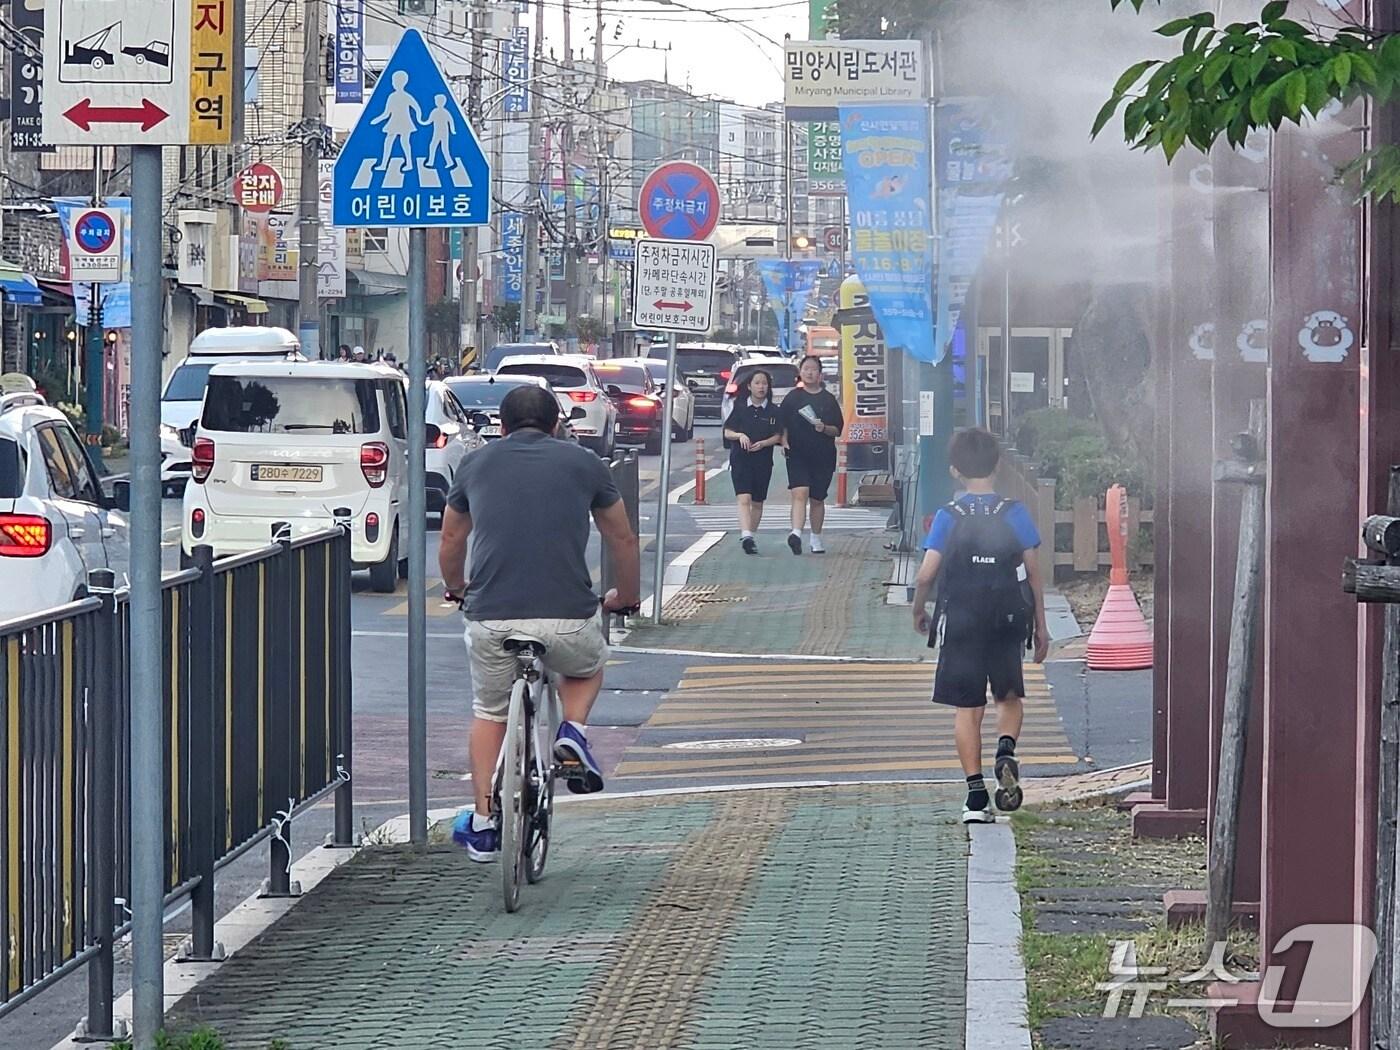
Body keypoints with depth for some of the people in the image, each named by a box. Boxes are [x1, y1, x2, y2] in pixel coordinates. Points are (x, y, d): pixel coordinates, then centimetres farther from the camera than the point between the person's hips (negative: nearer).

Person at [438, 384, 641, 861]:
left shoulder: (476, 464, 15)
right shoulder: (584, 464, 11)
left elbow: (450, 542, 28)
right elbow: (623, 540, 21)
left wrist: (457, 590, 48)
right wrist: (627, 597, 39)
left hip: (490, 617, 1)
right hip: (567, 618, -1)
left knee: (489, 714, 25)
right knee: (587, 667, 33)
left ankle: (482, 827, 25)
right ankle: (572, 733, 6)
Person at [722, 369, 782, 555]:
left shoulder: (774, 411, 5)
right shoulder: (739, 408, 4)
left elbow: (778, 436, 3)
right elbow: (727, 432, 5)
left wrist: (763, 443, -14)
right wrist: (740, 435, -15)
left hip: (763, 461, 2)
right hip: (740, 460, -2)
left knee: (757, 502, 10)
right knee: (744, 498, -17)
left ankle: (750, 535, 25)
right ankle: (746, 535, -31)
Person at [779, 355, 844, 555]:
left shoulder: (829, 399, 6)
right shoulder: (793, 398, 5)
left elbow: (838, 429, 6)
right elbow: (782, 424, 8)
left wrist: (824, 428, -13)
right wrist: (784, 441, -9)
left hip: (823, 456, 2)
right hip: (797, 455, -2)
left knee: (817, 499, 11)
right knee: (800, 493, -19)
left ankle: (816, 538, 28)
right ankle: (796, 534, -33)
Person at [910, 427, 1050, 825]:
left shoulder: (948, 517, -6)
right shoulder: (1014, 513, -3)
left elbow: (926, 574, -9)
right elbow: (1033, 573, -1)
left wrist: (919, 612, 10)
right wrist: (1040, 626, 8)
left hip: (959, 621, -1)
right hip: (1007, 620, 1)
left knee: (967, 708, 5)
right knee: (1010, 696, 19)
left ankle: (976, 796, 0)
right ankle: (1006, 752, -11)